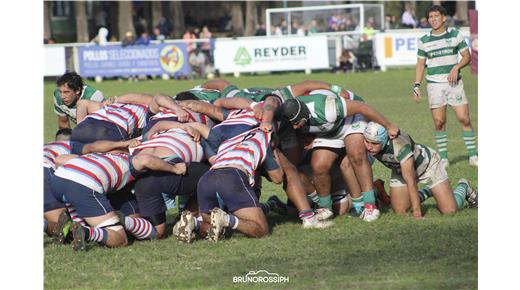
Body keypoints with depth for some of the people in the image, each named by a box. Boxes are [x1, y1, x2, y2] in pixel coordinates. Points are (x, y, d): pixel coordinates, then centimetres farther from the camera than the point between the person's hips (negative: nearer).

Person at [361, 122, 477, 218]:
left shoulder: (399, 145, -44)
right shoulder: (367, 144, -28)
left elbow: (410, 180, -39)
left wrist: (417, 213, -36)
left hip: (426, 164, -5)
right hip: (400, 170, 5)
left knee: (449, 210, -8)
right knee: (399, 211, 0)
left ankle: (462, 187, 25)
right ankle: (427, 192, 26)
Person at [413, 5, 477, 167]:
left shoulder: (455, 35, 4)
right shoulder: (424, 41, 6)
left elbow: (467, 56, 6)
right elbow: (420, 64, 11)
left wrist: (456, 67, -13)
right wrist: (416, 85, 1)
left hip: (454, 82, -1)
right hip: (434, 85, 1)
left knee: (464, 119, -7)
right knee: (439, 122, -2)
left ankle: (473, 157, -1)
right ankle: (443, 158, 5)